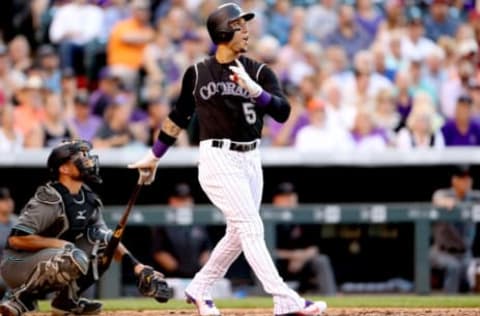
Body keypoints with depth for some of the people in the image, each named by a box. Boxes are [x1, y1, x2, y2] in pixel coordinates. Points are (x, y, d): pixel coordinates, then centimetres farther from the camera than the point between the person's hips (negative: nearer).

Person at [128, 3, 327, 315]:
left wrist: (253, 89, -26)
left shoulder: (259, 72, 4)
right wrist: (154, 157, 19)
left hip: (250, 160, 4)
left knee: (239, 234, 10)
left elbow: (283, 111, -10)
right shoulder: (197, 74, 2)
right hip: (218, 158, -4)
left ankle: (199, 289, 30)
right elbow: (179, 117, 15)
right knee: (251, 227, -13)